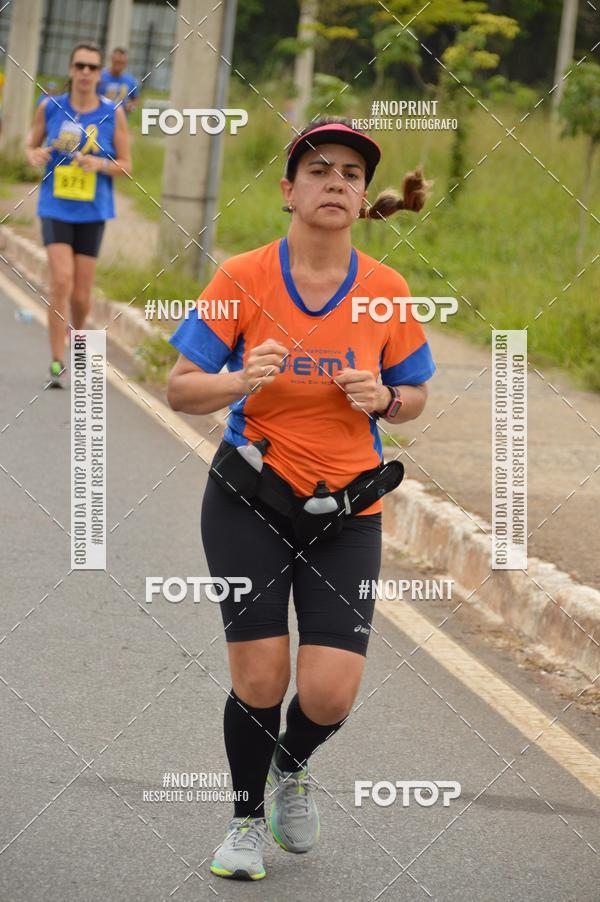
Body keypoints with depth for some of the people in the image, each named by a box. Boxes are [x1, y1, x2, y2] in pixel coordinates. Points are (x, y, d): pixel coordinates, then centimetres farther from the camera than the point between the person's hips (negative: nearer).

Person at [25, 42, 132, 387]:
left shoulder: (113, 114, -1)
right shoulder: (50, 107, 0)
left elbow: (126, 165, 3)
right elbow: (32, 145, 12)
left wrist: (100, 164, -17)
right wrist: (35, 155, -12)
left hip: (92, 212, 1)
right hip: (56, 208, -1)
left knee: (82, 296, 6)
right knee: (62, 280, -18)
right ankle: (58, 363, -13)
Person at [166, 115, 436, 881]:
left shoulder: (387, 291, -5)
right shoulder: (244, 278, -10)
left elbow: (414, 400, 9)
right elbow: (181, 389, -6)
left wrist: (383, 398, -14)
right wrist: (241, 381, -26)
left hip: (347, 510, 1)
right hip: (248, 503, -1)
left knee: (329, 695, -8)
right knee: (260, 680, -7)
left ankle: (292, 765, 29)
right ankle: (247, 817, 22)